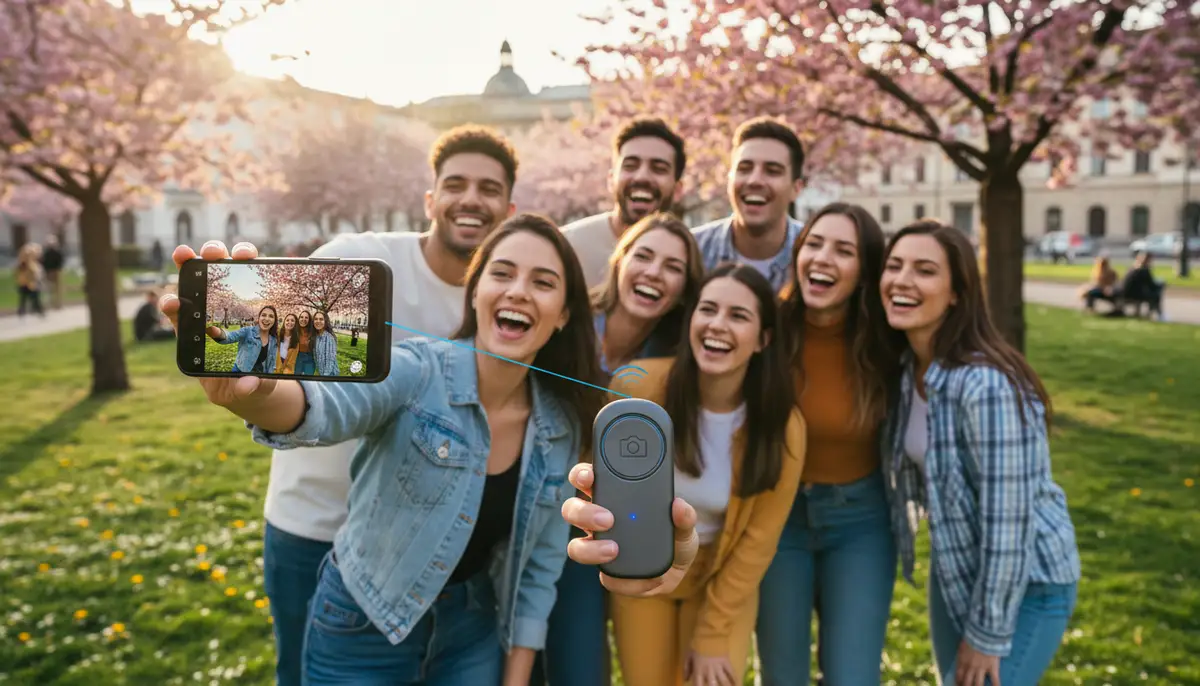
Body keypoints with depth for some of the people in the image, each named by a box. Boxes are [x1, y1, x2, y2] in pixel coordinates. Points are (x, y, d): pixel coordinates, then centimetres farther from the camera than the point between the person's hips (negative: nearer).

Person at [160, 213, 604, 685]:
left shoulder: (561, 426, -8)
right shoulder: (416, 372, -21)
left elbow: (541, 562, 0)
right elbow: (328, 409, -41)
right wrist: (254, 393, -62)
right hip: (364, 629, -3)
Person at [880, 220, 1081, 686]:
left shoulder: (987, 386, -29)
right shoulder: (907, 366, -5)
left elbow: (1007, 521, -25)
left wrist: (987, 634, -18)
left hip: (1024, 586, -7)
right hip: (954, 572, 8)